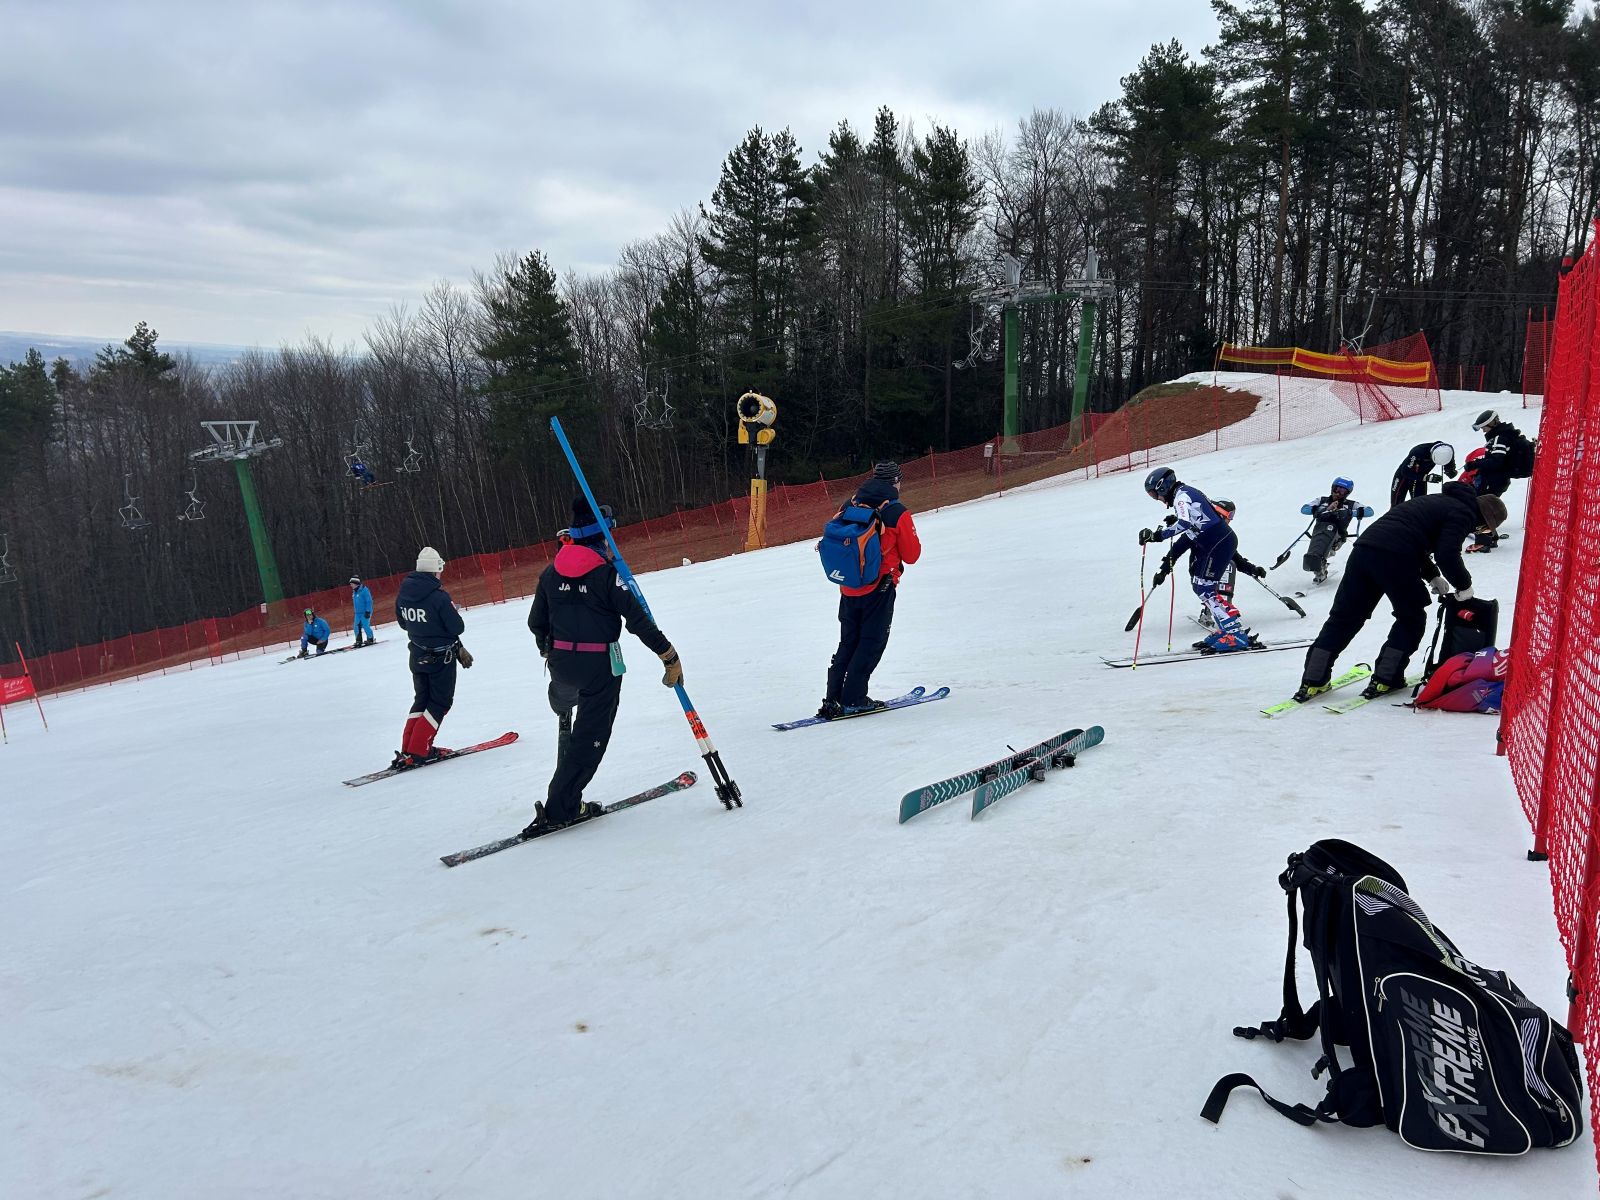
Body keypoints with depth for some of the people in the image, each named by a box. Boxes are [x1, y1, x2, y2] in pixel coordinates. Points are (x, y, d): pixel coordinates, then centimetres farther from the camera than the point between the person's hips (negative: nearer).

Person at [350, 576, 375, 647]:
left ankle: (370, 639, 5)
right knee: (357, 627, 3)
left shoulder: (364, 590, -14)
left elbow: (369, 601, -16)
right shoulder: (354, 592, 12)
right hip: (357, 613, 8)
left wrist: (368, 611, -19)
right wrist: (355, 611, 22)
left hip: (365, 612, -8)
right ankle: (358, 641, 10)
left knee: (365, 626, -10)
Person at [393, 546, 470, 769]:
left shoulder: (404, 594, -3)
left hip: (417, 656, 7)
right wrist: (452, 611, -1)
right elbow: (458, 627, -19)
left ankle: (408, 749, 15)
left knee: (422, 698, 20)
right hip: (441, 657, -6)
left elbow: (403, 623, 11)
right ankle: (418, 751, 1)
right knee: (440, 702, 6)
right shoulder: (439, 597, -24)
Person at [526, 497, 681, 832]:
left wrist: (547, 650, 33)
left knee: (563, 699, 39)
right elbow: (639, 621, -15)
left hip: (561, 663, 4)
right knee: (590, 736, 3)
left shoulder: (551, 573, 5)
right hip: (600, 666, -4)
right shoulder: (608, 574, -12)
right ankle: (560, 807, 3)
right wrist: (670, 657, -8)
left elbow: (536, 622, 13)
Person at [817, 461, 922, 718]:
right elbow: (912, 555, -4)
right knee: (872, 643, 5)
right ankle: (853, 699, -1)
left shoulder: (847, 507, 4)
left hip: (848, 588, 5)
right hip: (879, 588, -5)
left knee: (848, 642, 14)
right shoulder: (898, 513, -10)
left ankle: (833, 699, 7)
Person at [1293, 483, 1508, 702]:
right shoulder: (1463, 513, 6)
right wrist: (1463, 585, 8)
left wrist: (1433, 576, 33)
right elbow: (1447, 555, -7)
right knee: (1412, 618, 14)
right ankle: (1385, 679, 11)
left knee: (1345, 616, 9)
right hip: (1394, 559, -8)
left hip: (1364, 546, 8)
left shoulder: (1438, 502, 34)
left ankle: (1313, 680, 6)